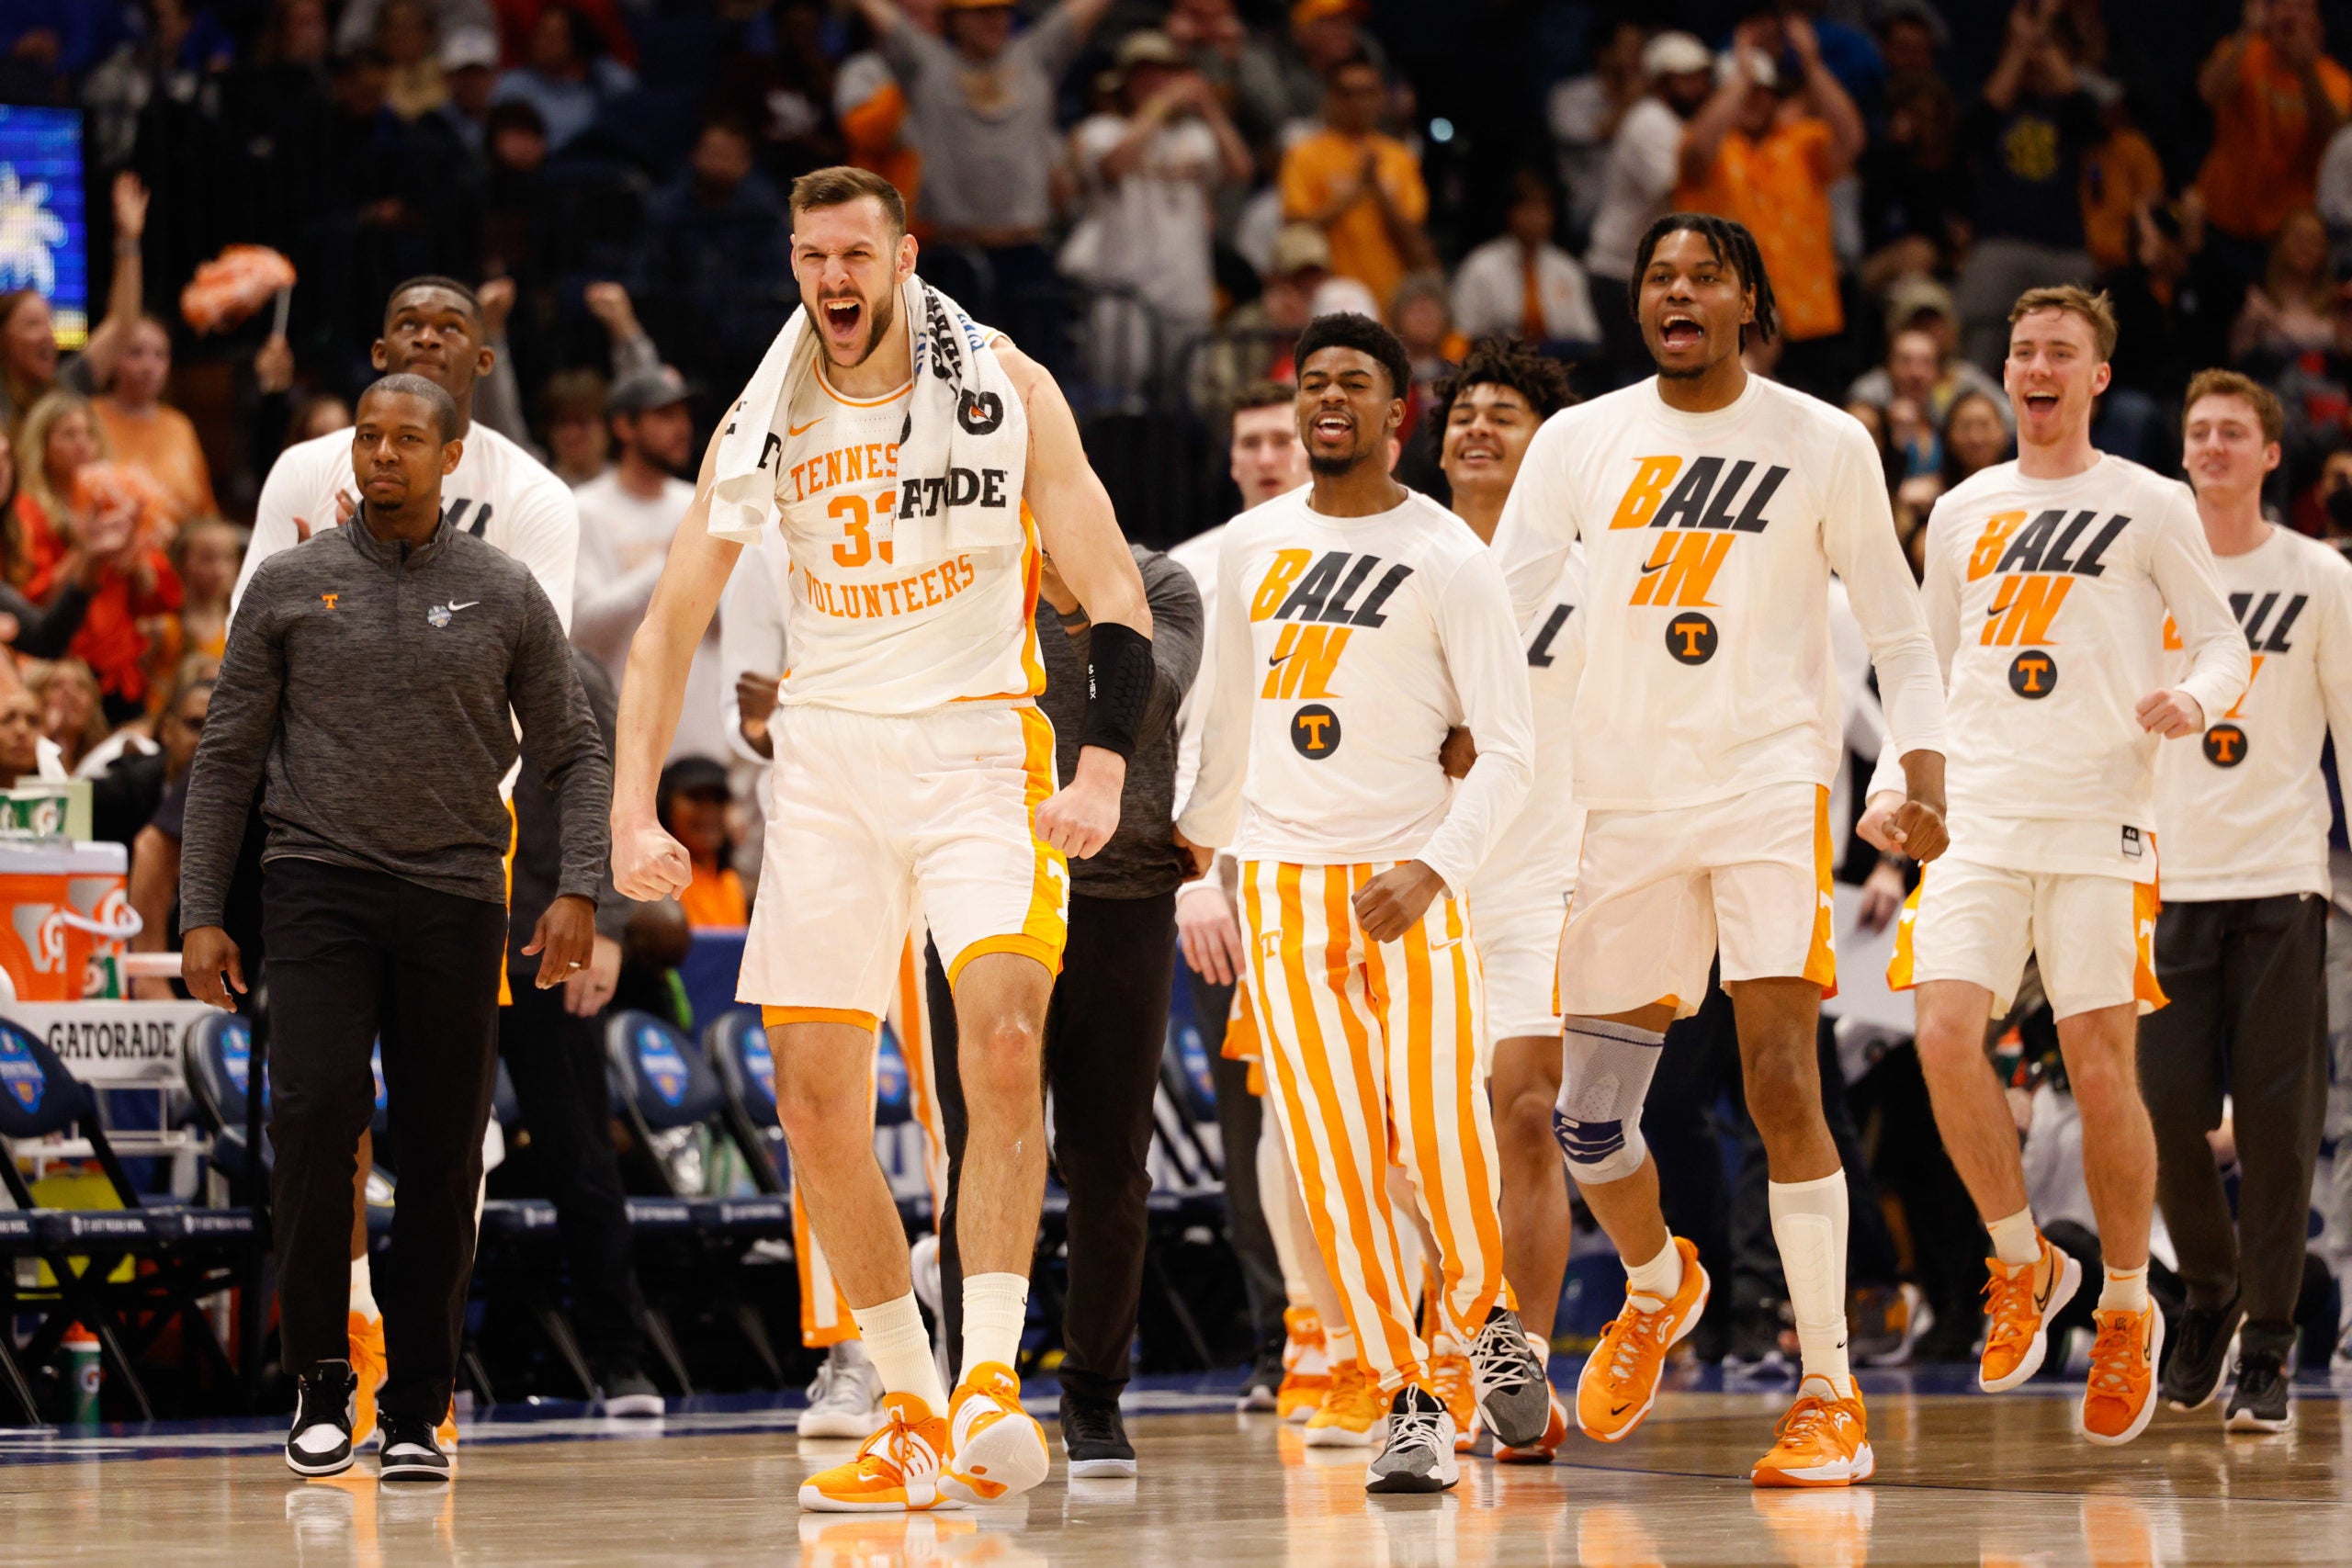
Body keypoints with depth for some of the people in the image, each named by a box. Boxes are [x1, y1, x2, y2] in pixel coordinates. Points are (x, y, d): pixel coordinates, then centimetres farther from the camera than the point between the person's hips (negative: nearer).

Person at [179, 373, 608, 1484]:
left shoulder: (505, 597, 7)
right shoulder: (291, 586, 7)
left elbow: (574, 753, 11)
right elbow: (227, 757, 10)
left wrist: (577, 892, -3)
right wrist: (200, 913, 4)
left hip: (454, 894, 1)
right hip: (319, 882, -1)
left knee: (445, 1153, -1)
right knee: (313, 1108, -19)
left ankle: (417, 1410, 8)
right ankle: (320, 1373, -7)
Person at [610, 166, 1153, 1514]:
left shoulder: (1007, 387, -2)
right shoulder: (767, 424, 5)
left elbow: (1112, 592, -4)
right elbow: (672, 622, 8)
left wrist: (1105, 767, -18)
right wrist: (634, 812, -3)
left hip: (979, 749, -3)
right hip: (831, 757, 3)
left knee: (1004, 1038, -25)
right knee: (815, 1102, 0)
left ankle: (990, 1378, -25)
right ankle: (912, 1416, 12)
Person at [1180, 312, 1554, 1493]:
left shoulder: (1448, 560, -5)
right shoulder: (1253, 545, 9)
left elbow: (1507, 754, -9)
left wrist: (1436, 869, -22)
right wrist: (1197, 835, 29)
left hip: (1407, 886, -3)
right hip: (1281, 879, 3)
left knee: (1438, 1148, -8)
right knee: (1334, 1163, -5)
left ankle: (1488, 1320, 23)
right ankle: (1409, 1404, 3)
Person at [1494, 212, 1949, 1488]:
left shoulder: (1825, 446, 2)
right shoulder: (1579, 442, 6)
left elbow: (1895, 629, 7)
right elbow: (1497, 611, 2)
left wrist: (1923, 772, -6)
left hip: (1772, 793, -3)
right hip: (1625, 801, 3)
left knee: (1780, 1084, -15)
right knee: (1587, 1119, 5)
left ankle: (1831, 1396, -9)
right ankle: (1657, 1286, 38)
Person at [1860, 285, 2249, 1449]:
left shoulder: (2151, 506, 5)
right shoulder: (1962, 512, 16)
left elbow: (2223, 642, 7)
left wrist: (2194, 701, -16)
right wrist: (1893, 786, 10)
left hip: (2099, 821, -3)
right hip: (1977, 817, 3)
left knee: (2100, 1067, -5)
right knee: (1945, 1035, -15)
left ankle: (2126, 1311, 12)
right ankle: (2022, 1264, 6)